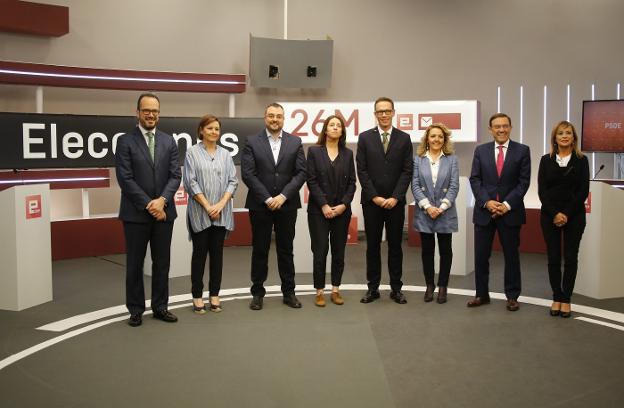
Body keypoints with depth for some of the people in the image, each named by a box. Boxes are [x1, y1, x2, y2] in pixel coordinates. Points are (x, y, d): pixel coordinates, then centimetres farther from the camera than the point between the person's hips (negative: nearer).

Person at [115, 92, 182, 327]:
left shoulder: (169, 142, 8)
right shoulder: (125, 141, -3)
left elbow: (175, 175, 1)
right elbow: (125, 179, -10)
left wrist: (162, 200, -14)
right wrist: (148, 205, -14)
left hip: (163, 211, 3)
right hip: (136, 213, -3)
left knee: (162, 262, 9)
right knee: (135, 263, 6)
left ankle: (160, 306, 21)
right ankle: (136, 309, 17)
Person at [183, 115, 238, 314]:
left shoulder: (225, 154, 10)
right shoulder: (192, 152, 0)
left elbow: (232, 181, 4)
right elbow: (191, 182, -6)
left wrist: (221, 204, -9)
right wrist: (207, 206, -12)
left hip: (222, 213, 3)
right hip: (199, 212, -3)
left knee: (217, 253, 7)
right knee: (199, 253, 3)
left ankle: (214, 294, 15)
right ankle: (197, 296, 11)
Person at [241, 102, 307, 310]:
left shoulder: (295, 142, 6)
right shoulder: (252, 142, 1)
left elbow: (301, 172, -1)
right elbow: (248, 174, -6)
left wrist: (283, 196, -12)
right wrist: (267, 199, -12)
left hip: (287, 205, 1)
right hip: (260, 205, -1)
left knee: (286, 250, 9)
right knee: (259, 250, 6)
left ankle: (289, 292, 19)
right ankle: (257, 292, 18)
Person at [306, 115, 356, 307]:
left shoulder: (348, 154, 9)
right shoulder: (314, 151, 2)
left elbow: (352, 182, 6)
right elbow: (311, 181, -4)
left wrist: (343, 204, -7)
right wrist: (324, 205, -11)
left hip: (342, 210, 3)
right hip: (319, 210, -2)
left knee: (339, 252, 6)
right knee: (320, 252, -2)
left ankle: (335, 290, 17)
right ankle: (319, 292, 8)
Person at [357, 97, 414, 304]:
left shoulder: (404, 138, 5)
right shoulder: (365, 137, 3)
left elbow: (407, 171, 0)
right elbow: (362, 171, -1)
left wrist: (395, 197, -10)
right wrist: (375, 197, -9)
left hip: (395, 201, 0)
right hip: (371, 201, 0)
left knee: (395, 245, 7)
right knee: (372, 246, 5)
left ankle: (396, 288, 15)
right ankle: (373, 288, 14)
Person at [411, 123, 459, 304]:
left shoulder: (451, 159, 3)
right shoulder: (418, 159, 3)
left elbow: (454, 186, -2)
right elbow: (415, 185, -2)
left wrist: (442, 207, -12)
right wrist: (427, 206, -12)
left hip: (445, 213, 0)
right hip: (424, 212, 0)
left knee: (445, 250, 5)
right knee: (427, 249, 7)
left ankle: (442, 286, 17)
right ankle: (429, 285, 19)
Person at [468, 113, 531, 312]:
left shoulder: (522, 150, 0)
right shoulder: (481, 150, 6)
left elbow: (524, 181, -4)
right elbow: (475, 180, 2)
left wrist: (507, 204, -13)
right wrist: (487, 202, -12)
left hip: (510, 211, -1)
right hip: (484, 210, 2)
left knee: (511, 255, 8)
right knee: (481, 255, 6)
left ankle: (512, 296, 20)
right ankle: (482, 294, 19)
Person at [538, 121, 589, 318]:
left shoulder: (581, 160, 2)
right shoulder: (546, 160, 4)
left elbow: (583, 191, -3)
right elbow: (542, 190, -1)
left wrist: (567, 214, -11)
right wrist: (555, 213, -11)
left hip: (574, 216, -1)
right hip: (550, 216, 1)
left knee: (570, 258, 3)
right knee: (553, 258, 2)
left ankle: (566, 299, 12)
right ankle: (556, 298, 13)